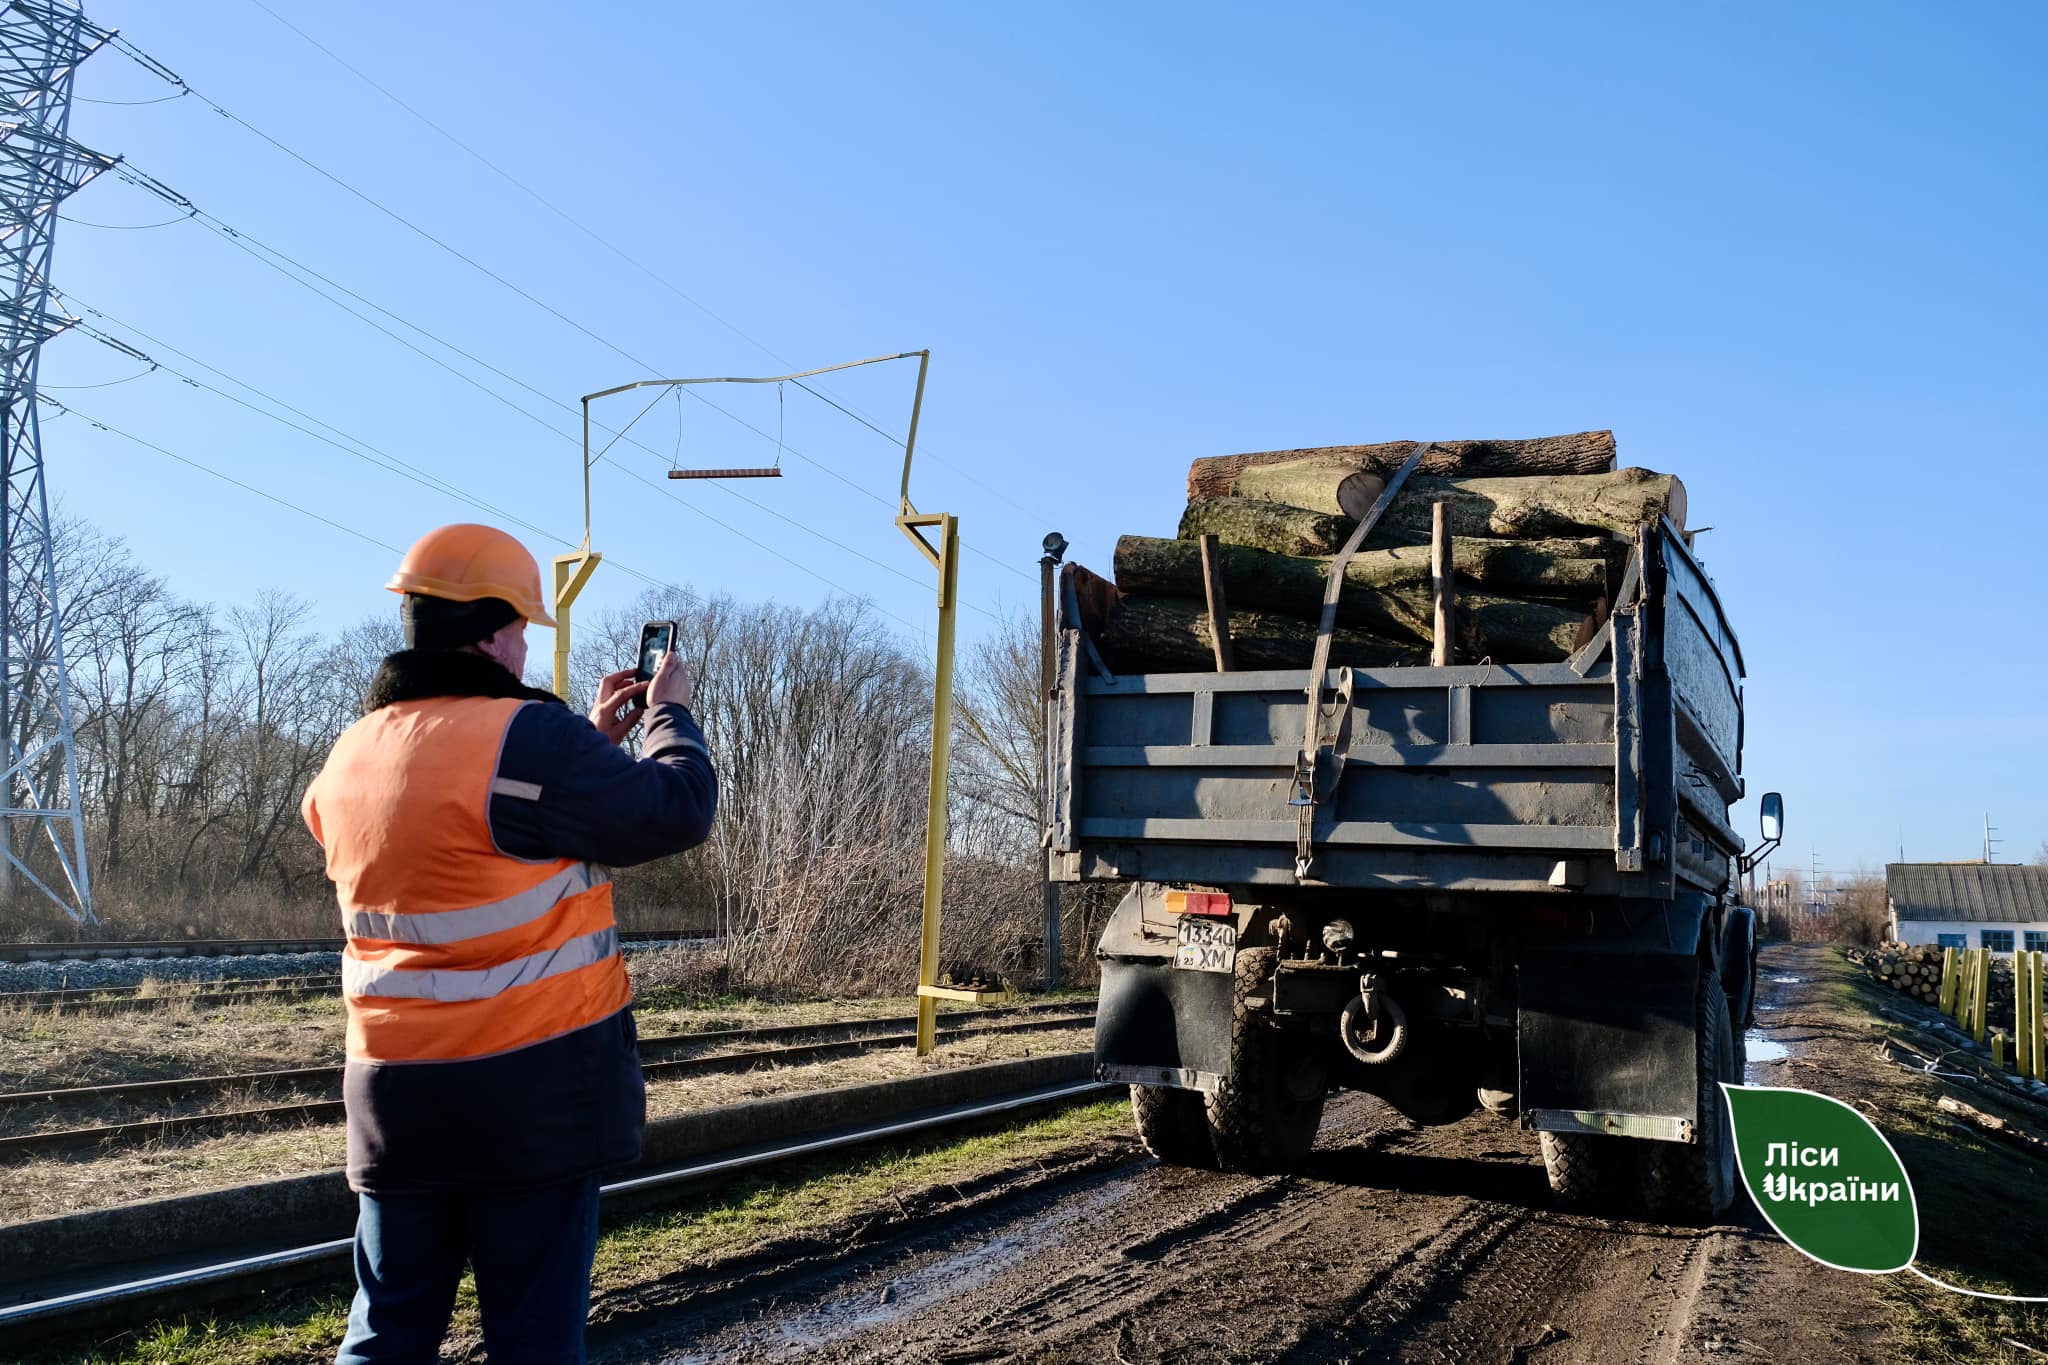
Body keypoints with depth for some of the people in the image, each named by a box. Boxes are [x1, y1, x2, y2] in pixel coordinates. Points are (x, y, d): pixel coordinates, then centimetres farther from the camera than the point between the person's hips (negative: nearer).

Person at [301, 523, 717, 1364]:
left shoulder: (351, 759, 9)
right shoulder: (521, 734, -16)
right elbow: (675, 815, -10)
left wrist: (595, 740, 23)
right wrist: (670, 716, 7)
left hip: (400, 1091, 7)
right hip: (536, 1088, -7)